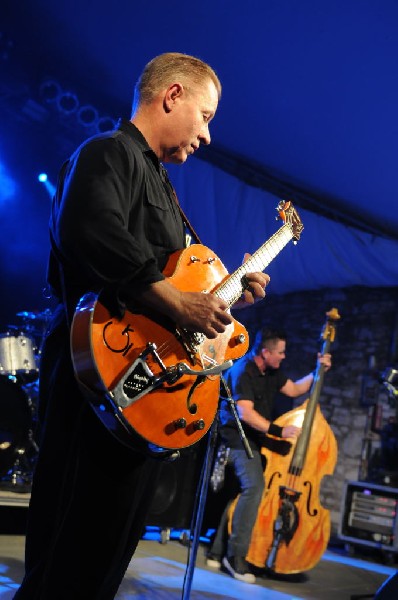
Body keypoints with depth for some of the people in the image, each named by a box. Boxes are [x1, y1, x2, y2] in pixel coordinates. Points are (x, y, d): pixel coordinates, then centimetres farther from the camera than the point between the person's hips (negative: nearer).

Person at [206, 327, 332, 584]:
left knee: (243, 492, 8)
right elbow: (245, 412, -28)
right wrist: (278, 430, -35)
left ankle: (218, 552, 18)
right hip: (237, 439, -9)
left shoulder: (272, 371, 8)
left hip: (254, 440, 9)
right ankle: (236, 555, -20)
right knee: (254, 486, -26)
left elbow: (294, 389, 21)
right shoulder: (243, 371, -19)